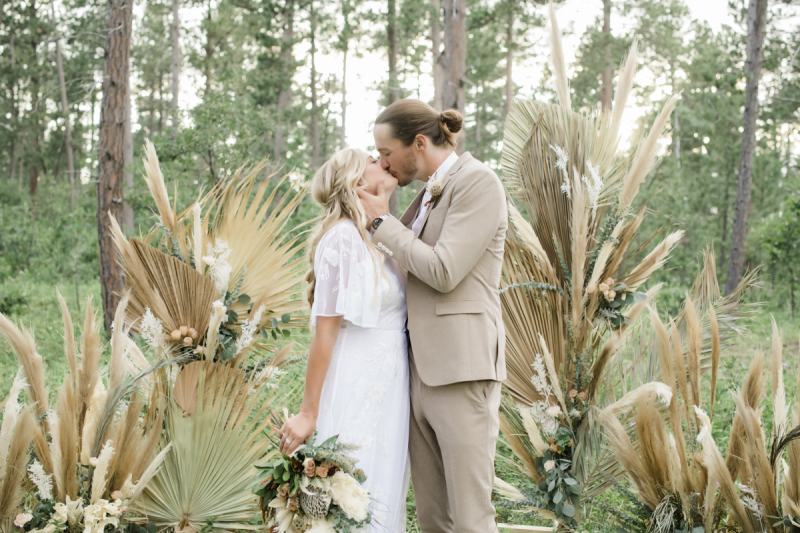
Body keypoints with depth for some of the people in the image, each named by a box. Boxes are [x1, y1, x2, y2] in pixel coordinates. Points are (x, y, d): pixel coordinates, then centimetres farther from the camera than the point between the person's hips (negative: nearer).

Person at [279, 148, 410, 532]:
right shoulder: (344, 237, -14)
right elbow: (325, 331, -16)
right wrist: (308, 413, -15)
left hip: (388, 388, 8)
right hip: (356, 388, -8)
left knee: (386, 498, 13)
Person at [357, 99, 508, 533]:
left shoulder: (478, 183, -7)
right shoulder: (428, 193, 19)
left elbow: (443, 272, -15)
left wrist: (381, 222, -4)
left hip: (462, 367, -8)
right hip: (422, 368, 8)